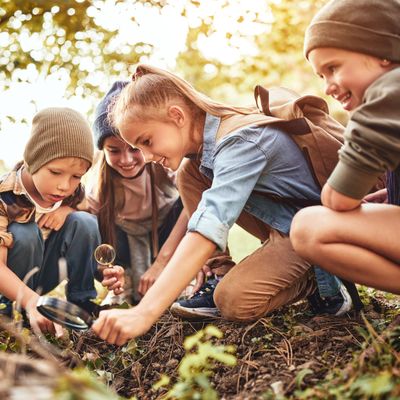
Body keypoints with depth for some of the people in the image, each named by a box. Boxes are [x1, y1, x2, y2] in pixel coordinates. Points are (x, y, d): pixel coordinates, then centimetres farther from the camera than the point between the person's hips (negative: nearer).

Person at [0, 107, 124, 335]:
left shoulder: (73, 192, -13)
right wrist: (31, 302, -51)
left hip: (50, 279, 4)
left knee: (84, 221, -19)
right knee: (23, 235, -32)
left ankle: (81, 303, -8)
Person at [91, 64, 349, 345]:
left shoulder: (239, 141, -30)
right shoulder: (202, 137, -3)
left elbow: (209, 227, -42)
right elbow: (198, 207, 10)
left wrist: (145, 312, -47)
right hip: (278, 218, 8)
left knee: (234, 301, -24)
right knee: (189, 174, -4)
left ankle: (321, 278, -2)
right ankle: (216, 273, -1)